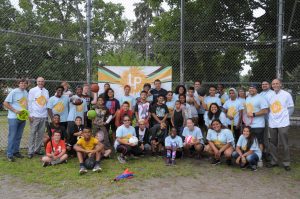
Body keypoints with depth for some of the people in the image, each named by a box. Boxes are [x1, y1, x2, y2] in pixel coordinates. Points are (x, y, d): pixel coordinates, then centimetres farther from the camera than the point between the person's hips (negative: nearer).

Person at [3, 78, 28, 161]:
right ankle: (9, 155, 6)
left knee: (18, 136, 13)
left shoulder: (26, 93, 8)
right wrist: (15, 111, -16)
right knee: (12, 136, -1)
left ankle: (16, 151, 25)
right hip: (13, 117, -6)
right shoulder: (14, 92, -8)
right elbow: (5, 103, -9)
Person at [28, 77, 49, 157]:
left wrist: (48, 114, 7)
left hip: (44, 116, 4)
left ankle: (37, 149, 17)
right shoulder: (32, 90, 2)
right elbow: (29, 103, 0)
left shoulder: (46, 91, 11)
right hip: (35, 116, -3)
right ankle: (30, 151, 5)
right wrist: (30, 114, -6)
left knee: (41, 134, 7)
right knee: (33, 133, -2)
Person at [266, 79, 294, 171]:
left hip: (283, 123, -3)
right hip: (272, 123, 4)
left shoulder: (286, 94, -2)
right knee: (273, 143, 11)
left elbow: (291, 108, 4)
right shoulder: (269, 95, 6)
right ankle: (274, 161, 22)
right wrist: (270, 117, 4)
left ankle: (286, 162, 12)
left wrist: (285, 117, 4)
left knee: (285, 144, 0)